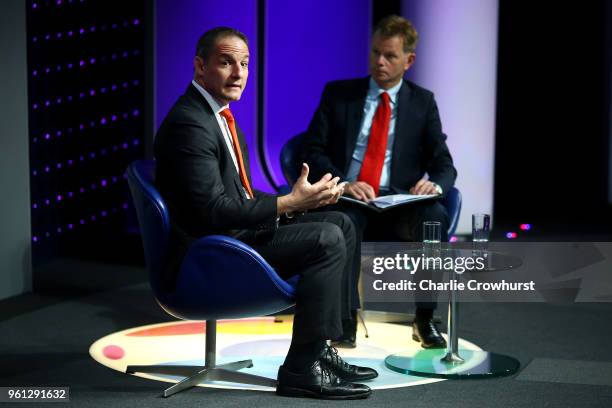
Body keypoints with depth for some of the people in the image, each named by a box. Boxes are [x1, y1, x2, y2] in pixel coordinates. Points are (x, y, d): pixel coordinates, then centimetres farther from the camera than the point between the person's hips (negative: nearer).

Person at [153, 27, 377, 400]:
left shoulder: (220, 114, 14)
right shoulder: (189, 123, -18)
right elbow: (214, 211, -25)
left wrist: (300, 198, 2)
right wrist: (290, 203, -20)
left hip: (238, 230, 10)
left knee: (340, 224, 9)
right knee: (327, 240, -20)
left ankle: (319, 348, 9)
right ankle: (301, 369, -12)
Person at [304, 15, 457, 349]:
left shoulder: (422, 102, 12)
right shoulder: (338, 93, 10)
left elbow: (444, 164, 7)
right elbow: (313, 151, 2)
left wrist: (434, 183, -19)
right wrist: (341, 183, -19)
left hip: (397, 206, 1)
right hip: (345, 200, -1)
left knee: (435, 216, -32)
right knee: (346, 220, -37)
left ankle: (424, 319, -18)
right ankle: (345, 320, -27)